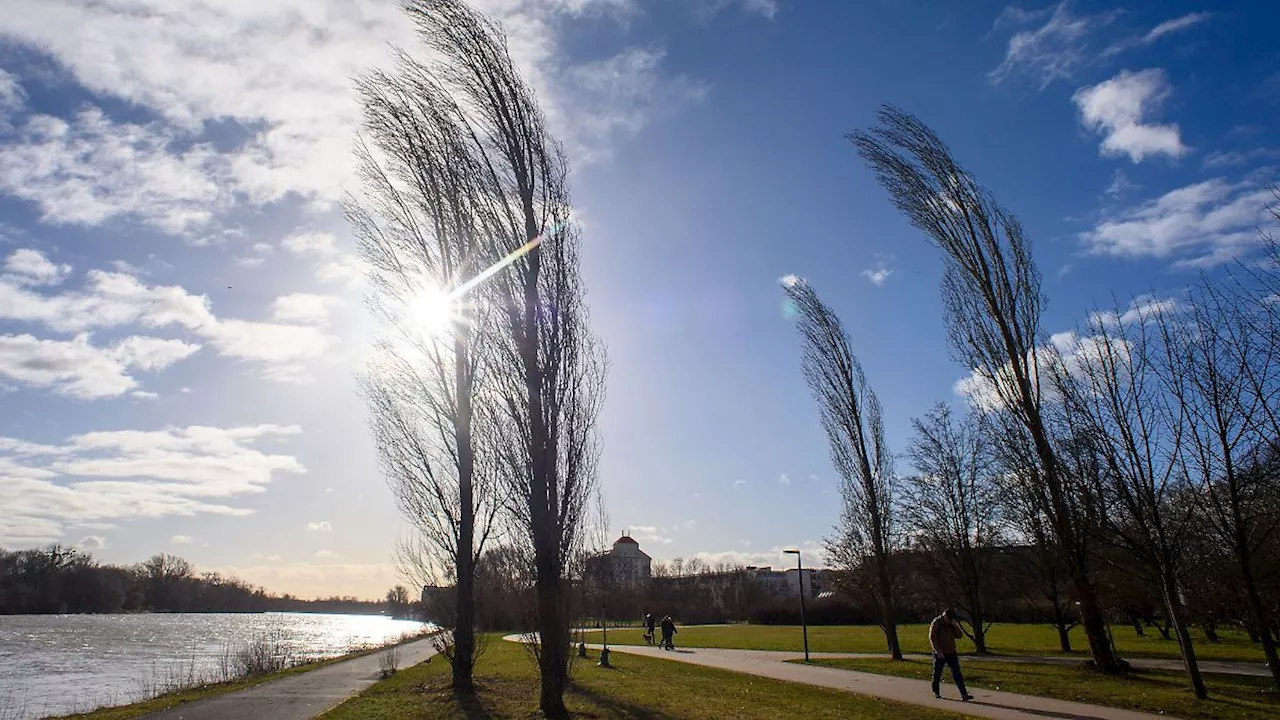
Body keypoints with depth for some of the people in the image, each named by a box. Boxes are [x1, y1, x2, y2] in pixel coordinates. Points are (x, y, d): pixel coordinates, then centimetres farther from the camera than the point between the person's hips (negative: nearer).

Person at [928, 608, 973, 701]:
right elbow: (932, 638, -14)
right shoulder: (936, 623, -12)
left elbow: (959, 635, 1)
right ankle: (935, 691, 27)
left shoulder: (951, 623, 5)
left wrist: (955, 626, -15)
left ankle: (963, 694, -7)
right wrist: (938, 651, -20)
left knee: (957, 673, -4)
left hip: (951, 652, 4)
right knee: (937, 673, 8)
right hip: (939, 653, -4)